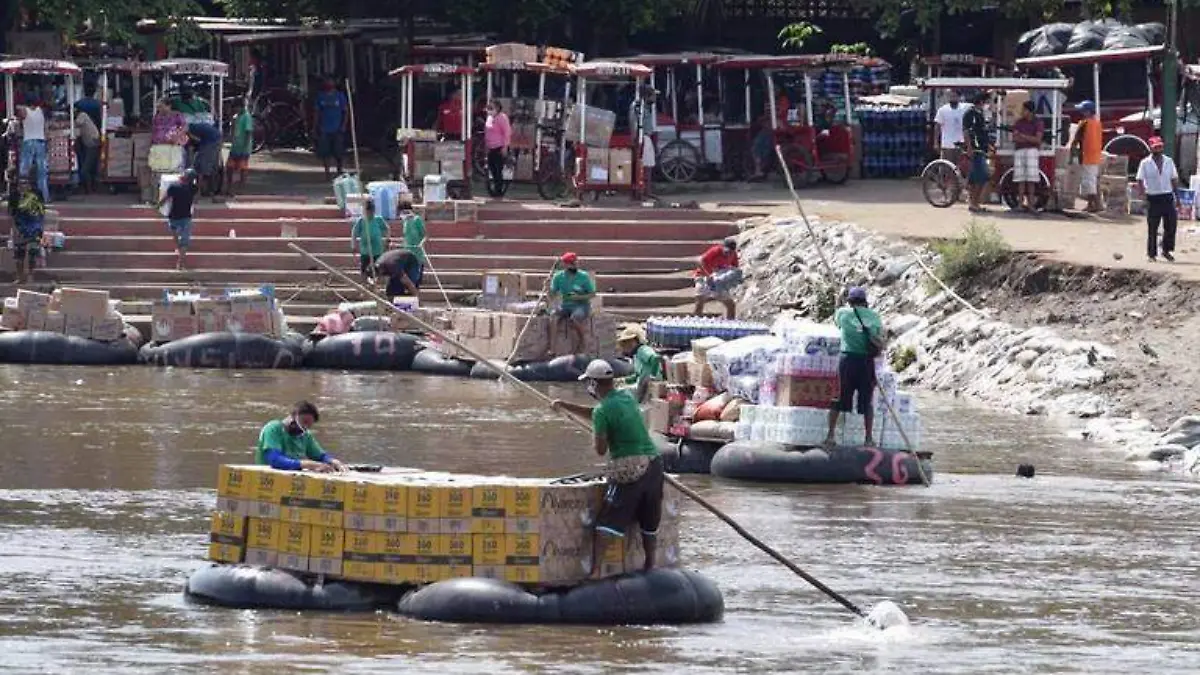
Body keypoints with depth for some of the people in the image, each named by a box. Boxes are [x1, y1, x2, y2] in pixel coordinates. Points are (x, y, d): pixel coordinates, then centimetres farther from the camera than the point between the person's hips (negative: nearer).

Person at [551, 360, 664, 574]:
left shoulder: (603, 411, -10)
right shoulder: (627, 398, 13)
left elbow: (600, 450, -7)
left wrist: (594, 437, 13)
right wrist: (565, 406, 30)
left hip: (628, 469, -7)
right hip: (653, 462, 7)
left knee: (606, 524, -2)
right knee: (649, 523, 17)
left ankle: (594, 571, -8)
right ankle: (649, 567, 26)